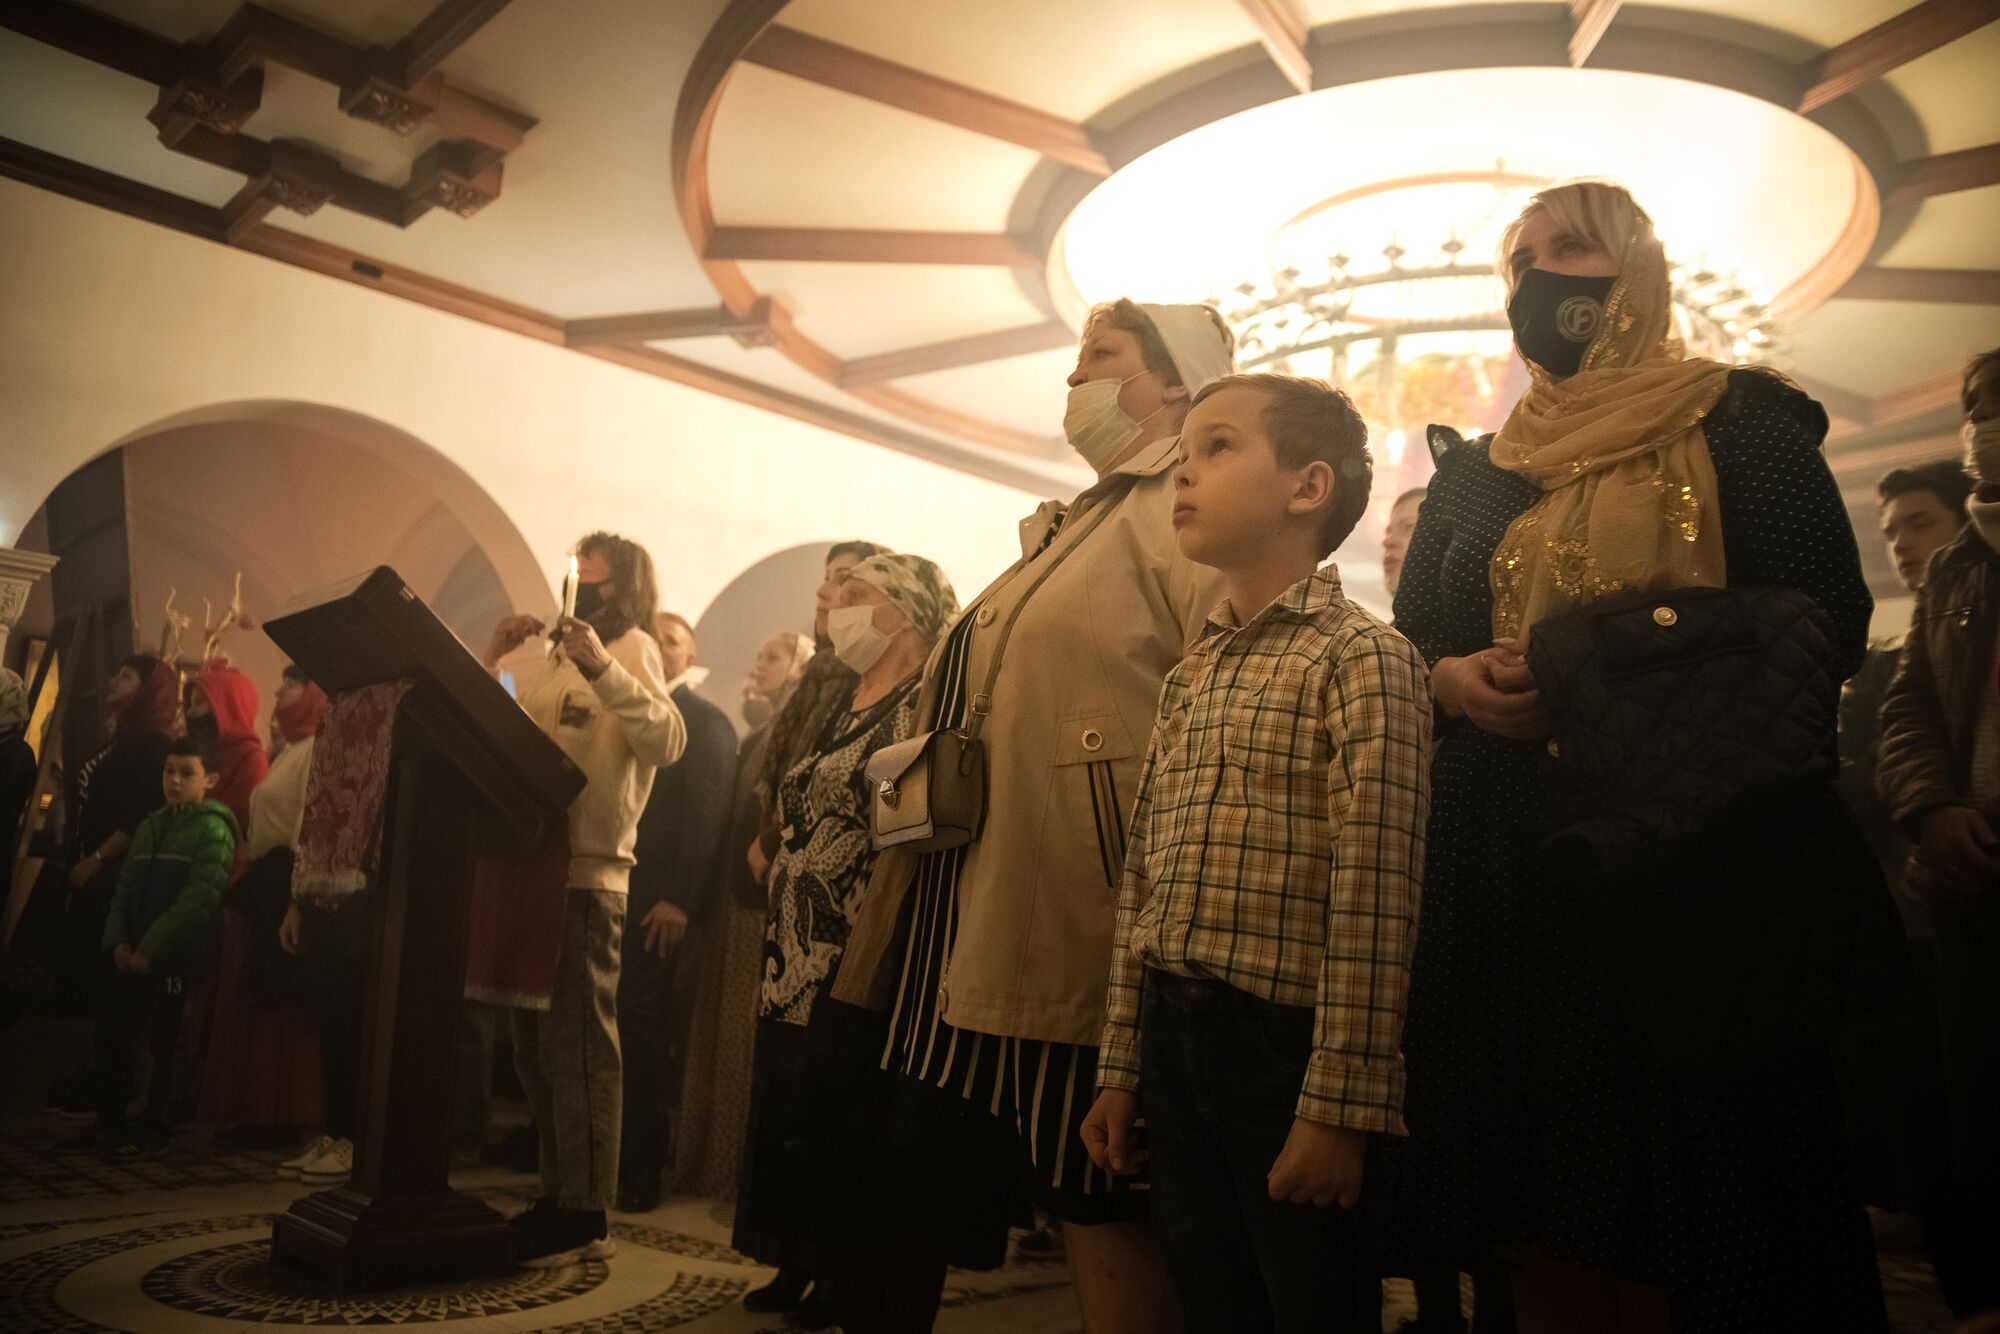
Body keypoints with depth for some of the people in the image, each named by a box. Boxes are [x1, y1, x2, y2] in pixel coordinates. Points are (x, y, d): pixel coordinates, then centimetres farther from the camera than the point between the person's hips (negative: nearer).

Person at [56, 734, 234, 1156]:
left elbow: (199, 897, -15)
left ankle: (152, 1128, 13)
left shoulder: (213, 828, -7)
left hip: (178, 958, -7)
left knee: (165, 1045, 1)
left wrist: (150, 948, -16)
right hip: (134, 956, 7)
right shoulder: (149, 827, 15)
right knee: (110, 1033, 8)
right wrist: (118, 941, -2)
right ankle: (108, 1122, 21)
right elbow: (125, 890, 14)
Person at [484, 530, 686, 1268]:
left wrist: (602, 667, -27)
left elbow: (667, 741, -18)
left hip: (586, 874, -7)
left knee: (577, 1048, -5)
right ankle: (558, 1198, 24)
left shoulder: (632, 648, -1)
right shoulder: (543, 656, 19)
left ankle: (585, 1217, 2)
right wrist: (493, 659, 2)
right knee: (537, 1050, 13)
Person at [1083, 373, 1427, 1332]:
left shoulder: (1362, 656, -9)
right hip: (1172, 1040, 7)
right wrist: (1120, 1068, 13)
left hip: (1286, 1040, -7)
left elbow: (1372, 900, -16)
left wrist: (1340, 1103, -18)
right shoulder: (1189, 676, 13)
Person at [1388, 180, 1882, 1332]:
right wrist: (1459, 681, -6)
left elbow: (1828, 624, -6)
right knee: (1546, 1223, 6)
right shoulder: (1469, 476, 17)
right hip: (1509, 876, 4)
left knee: (1692, 1200, 0)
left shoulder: (1740, 425, 5)